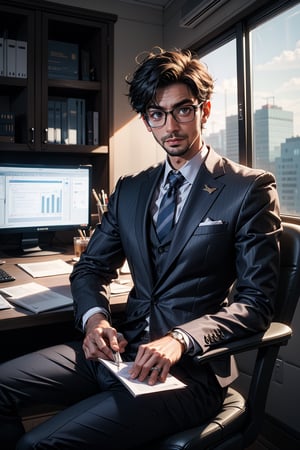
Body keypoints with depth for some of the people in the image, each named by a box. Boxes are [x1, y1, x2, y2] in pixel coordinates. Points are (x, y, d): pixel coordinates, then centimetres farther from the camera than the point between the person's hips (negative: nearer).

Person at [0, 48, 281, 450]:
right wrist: (94, 317, -7)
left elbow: (256, 302, -9)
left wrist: (181, 339, -24)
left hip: (190, 368, -5)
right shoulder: (129, 190, 11)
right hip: (119, 348, 6)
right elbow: (91, 267, 14)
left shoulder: (250, 188, -6)